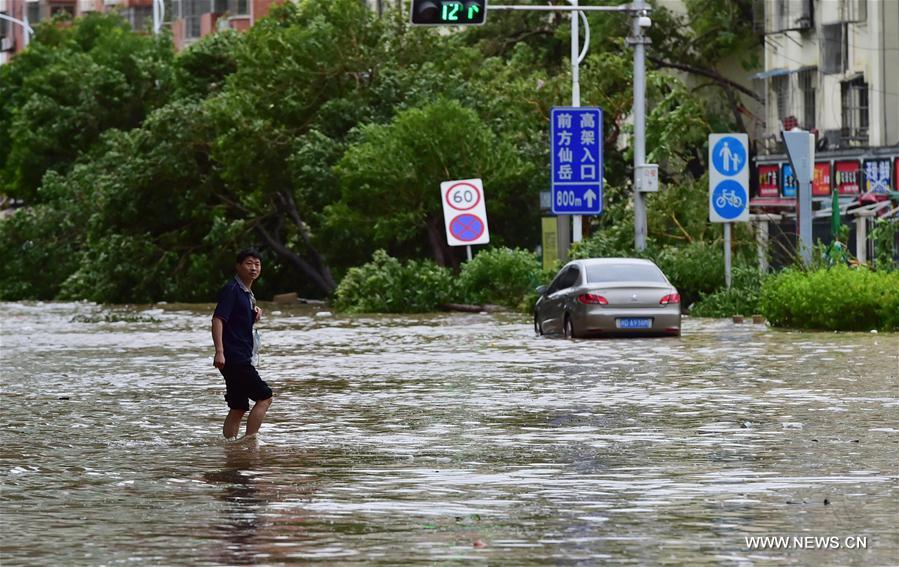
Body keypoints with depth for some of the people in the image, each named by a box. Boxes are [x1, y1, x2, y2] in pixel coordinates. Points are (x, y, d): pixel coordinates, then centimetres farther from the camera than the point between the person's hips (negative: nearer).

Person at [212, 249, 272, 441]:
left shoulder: (247, 293, 18)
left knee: (238, 408, 8)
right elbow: (218, 319, -20)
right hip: (234, 357, -9)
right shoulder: (231, 290, -10)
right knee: (264, 396, -12)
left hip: (243, 358, 9)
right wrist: (219, 351, -29)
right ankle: (250, 440, -15)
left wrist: (255, 313, 11)